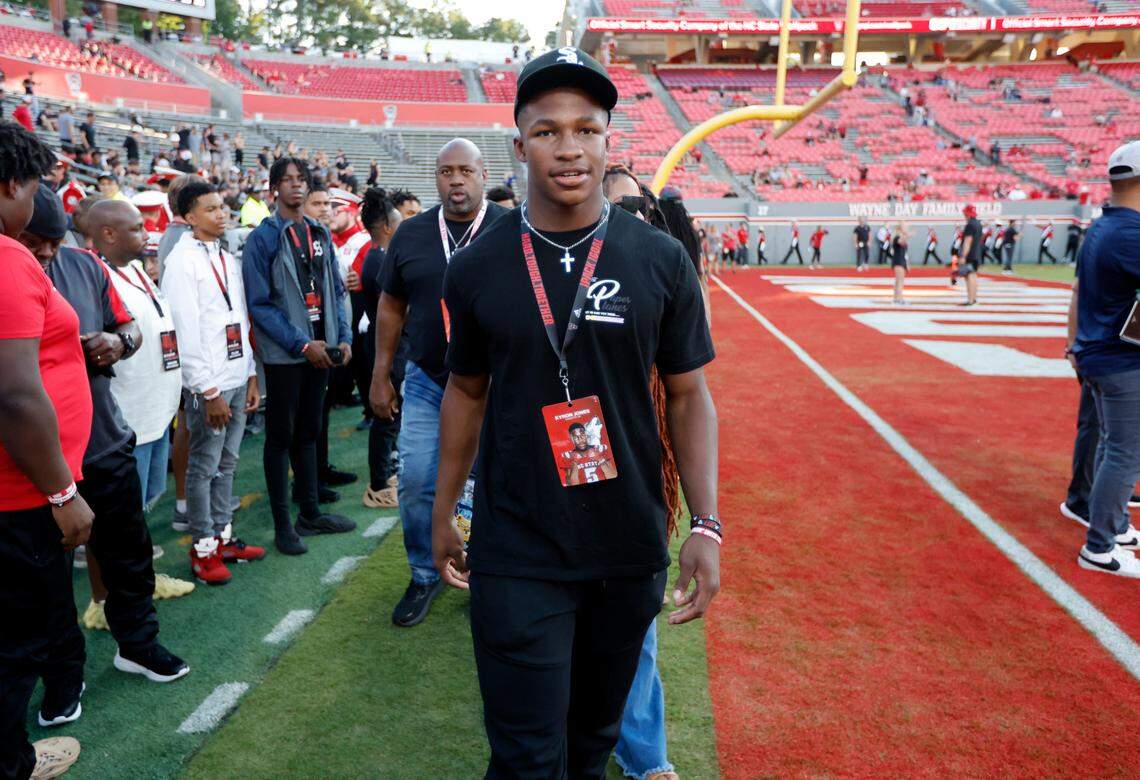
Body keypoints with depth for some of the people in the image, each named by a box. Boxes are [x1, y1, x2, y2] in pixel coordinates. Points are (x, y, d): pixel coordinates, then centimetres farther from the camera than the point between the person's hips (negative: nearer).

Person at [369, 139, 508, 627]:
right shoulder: (411, 234, 3)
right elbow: (392, 306, 10)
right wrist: (380, 376, 8)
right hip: (426, 380, 3)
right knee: (416, 483, 4)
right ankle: (424, 577, 26)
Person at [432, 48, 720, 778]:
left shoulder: (661, 261, -5)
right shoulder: (477, 267, -3)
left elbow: (689, 396, 0)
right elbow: (467, 392, 8)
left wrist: (707, 525, -7)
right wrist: (444, 510, 12)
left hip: (630, 551, 1)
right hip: (515, 554, -1)